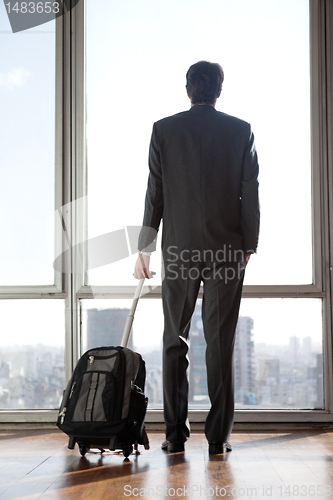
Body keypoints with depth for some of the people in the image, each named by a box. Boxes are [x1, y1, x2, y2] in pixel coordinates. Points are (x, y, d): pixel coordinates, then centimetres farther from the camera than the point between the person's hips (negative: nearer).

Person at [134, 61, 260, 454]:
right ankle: (218, 435, 6)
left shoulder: (164, 130, 1)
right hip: (228, 249, 0)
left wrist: (144, 249, 5)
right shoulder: (241, 131, 2)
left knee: (175, 341, 9)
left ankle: (176, 434, 11)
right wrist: (249, 245, 11)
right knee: (220, 342, 3)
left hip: (179, 248, 0)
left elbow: (154, 193, 1)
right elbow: (250, 193, 2)